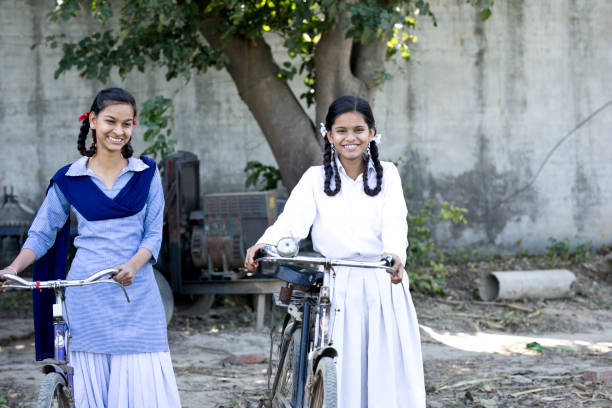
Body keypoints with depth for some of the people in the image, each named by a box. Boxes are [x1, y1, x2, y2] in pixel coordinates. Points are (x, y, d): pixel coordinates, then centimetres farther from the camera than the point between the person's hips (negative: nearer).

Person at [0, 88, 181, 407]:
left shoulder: (146, 173, 7)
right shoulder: (68, 179, 7)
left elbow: (153, 233, 4)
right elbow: (42, 233, 10)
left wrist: (134, 264, -16)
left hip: (136, 294, 0)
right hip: (87, 295, 0)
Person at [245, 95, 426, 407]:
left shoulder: (386, 175, 7)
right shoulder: (316, 179, 6)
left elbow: (394, 222, -9)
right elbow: (293, 218, -10)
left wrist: (395, 254, -32)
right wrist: (265, 243, -32)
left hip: (382, 288, 0)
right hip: (334, 290, 0)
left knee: (388, 376, 0)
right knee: (338, 378, -2)